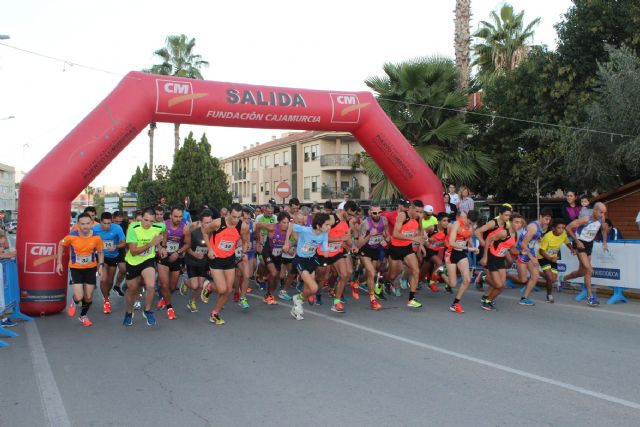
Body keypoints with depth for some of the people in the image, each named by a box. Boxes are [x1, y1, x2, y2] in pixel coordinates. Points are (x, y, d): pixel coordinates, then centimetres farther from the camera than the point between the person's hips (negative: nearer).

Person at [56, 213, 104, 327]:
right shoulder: (72, 236, -20)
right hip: (76, 268, -2)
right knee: (79, 297, -13)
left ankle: (83, 316, 38)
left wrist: (101, 266, -10)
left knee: (89, 297, 9)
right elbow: (61, 245, 1)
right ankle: (74, 303, 26)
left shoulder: (96, 237, -16)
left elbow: (100, 253, 2)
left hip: (91, 268, 2)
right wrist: (59, 263, 0)